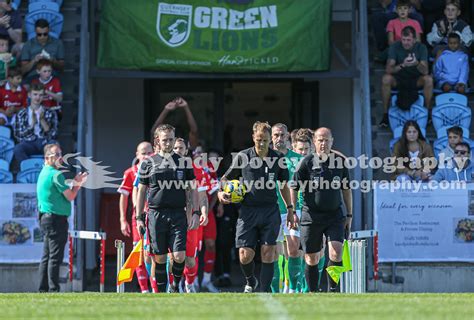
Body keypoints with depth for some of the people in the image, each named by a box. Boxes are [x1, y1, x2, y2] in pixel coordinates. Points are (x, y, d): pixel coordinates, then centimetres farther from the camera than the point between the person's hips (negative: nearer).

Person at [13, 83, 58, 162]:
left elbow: (53, 135, 1)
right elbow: (18, 136, 3)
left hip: (45, 143, 0)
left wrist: (42, 120, -11)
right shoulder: (21, 114, 10)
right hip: (29, 143, 0)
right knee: (17, 149, -35)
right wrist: (32, 125, -10)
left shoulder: (50, 113, 10)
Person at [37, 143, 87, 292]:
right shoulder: (56, 174, -13)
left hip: (45, 217, 10)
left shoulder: (44, 173, 17)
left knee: (46, 256, 11)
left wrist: (76, 184, 12)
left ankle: (43, 289, 12)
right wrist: (77, 184, 5)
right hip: (56, 220, -10)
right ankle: (53, 290, -11)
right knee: (55, 257, -9)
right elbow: (70, 197, -10)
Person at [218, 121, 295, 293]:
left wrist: (290, 209, 17)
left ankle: (264, 291, -1)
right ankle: (250, 281, 26)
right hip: (248, 211, -1)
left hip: (270, 211, 1)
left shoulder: (278, 158, 5)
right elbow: (226, 177, 10)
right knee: (245, 255, -5)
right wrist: (221, 192, -10)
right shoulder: (242, 157, 0)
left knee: (268, 253, -7)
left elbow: (283, 185, 17)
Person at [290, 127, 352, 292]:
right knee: (311, 259, 4)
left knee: (336, 254, -16)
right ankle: (313, 293, 17)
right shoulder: (307, 162, -4)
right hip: (311, 216, -1)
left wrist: (349, 215, 14)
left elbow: (346, 189, 15)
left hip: (336, 216, 1)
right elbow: (293, 188, 0)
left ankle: (333, 290, -4)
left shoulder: (340, 161, 5)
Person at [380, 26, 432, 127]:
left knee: (429, 79, -31)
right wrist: (402, 65, -41)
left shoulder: (421, 48, -12)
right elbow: (388, 69, -22)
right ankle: (385, 114, -21)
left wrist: (417, 64, -43)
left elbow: (425, 71, -21)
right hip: (399, 79, 0)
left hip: (416, 80, 0)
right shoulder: (395, 47, -13)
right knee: (386, 79, -32)